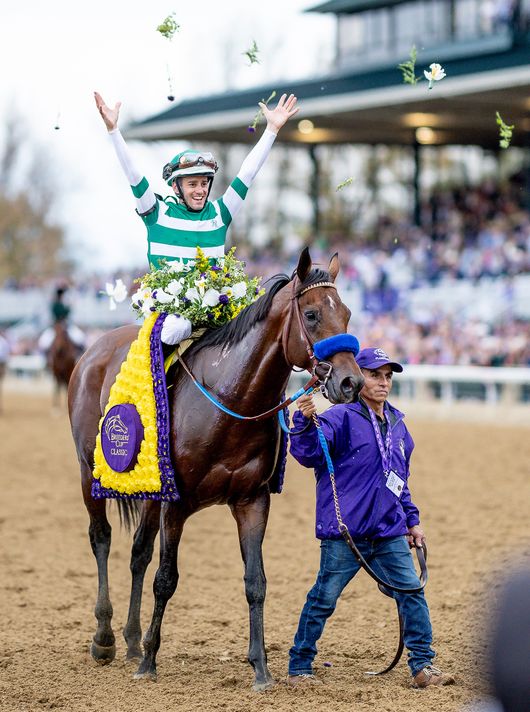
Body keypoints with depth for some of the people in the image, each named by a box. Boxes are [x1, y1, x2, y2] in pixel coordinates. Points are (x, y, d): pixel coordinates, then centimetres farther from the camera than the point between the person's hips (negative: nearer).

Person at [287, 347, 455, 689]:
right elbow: (309, 454, -21)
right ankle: (300, 667, 15)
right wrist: (305, 421, -38)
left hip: (389, 534, 6)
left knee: (412, 593, 0)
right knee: (324, 599, 2)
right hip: (345, 534, -6)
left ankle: (423, 665, 8)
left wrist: (412, 520, 25)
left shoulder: (397, 423, 15)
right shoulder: (341, 418, -7)